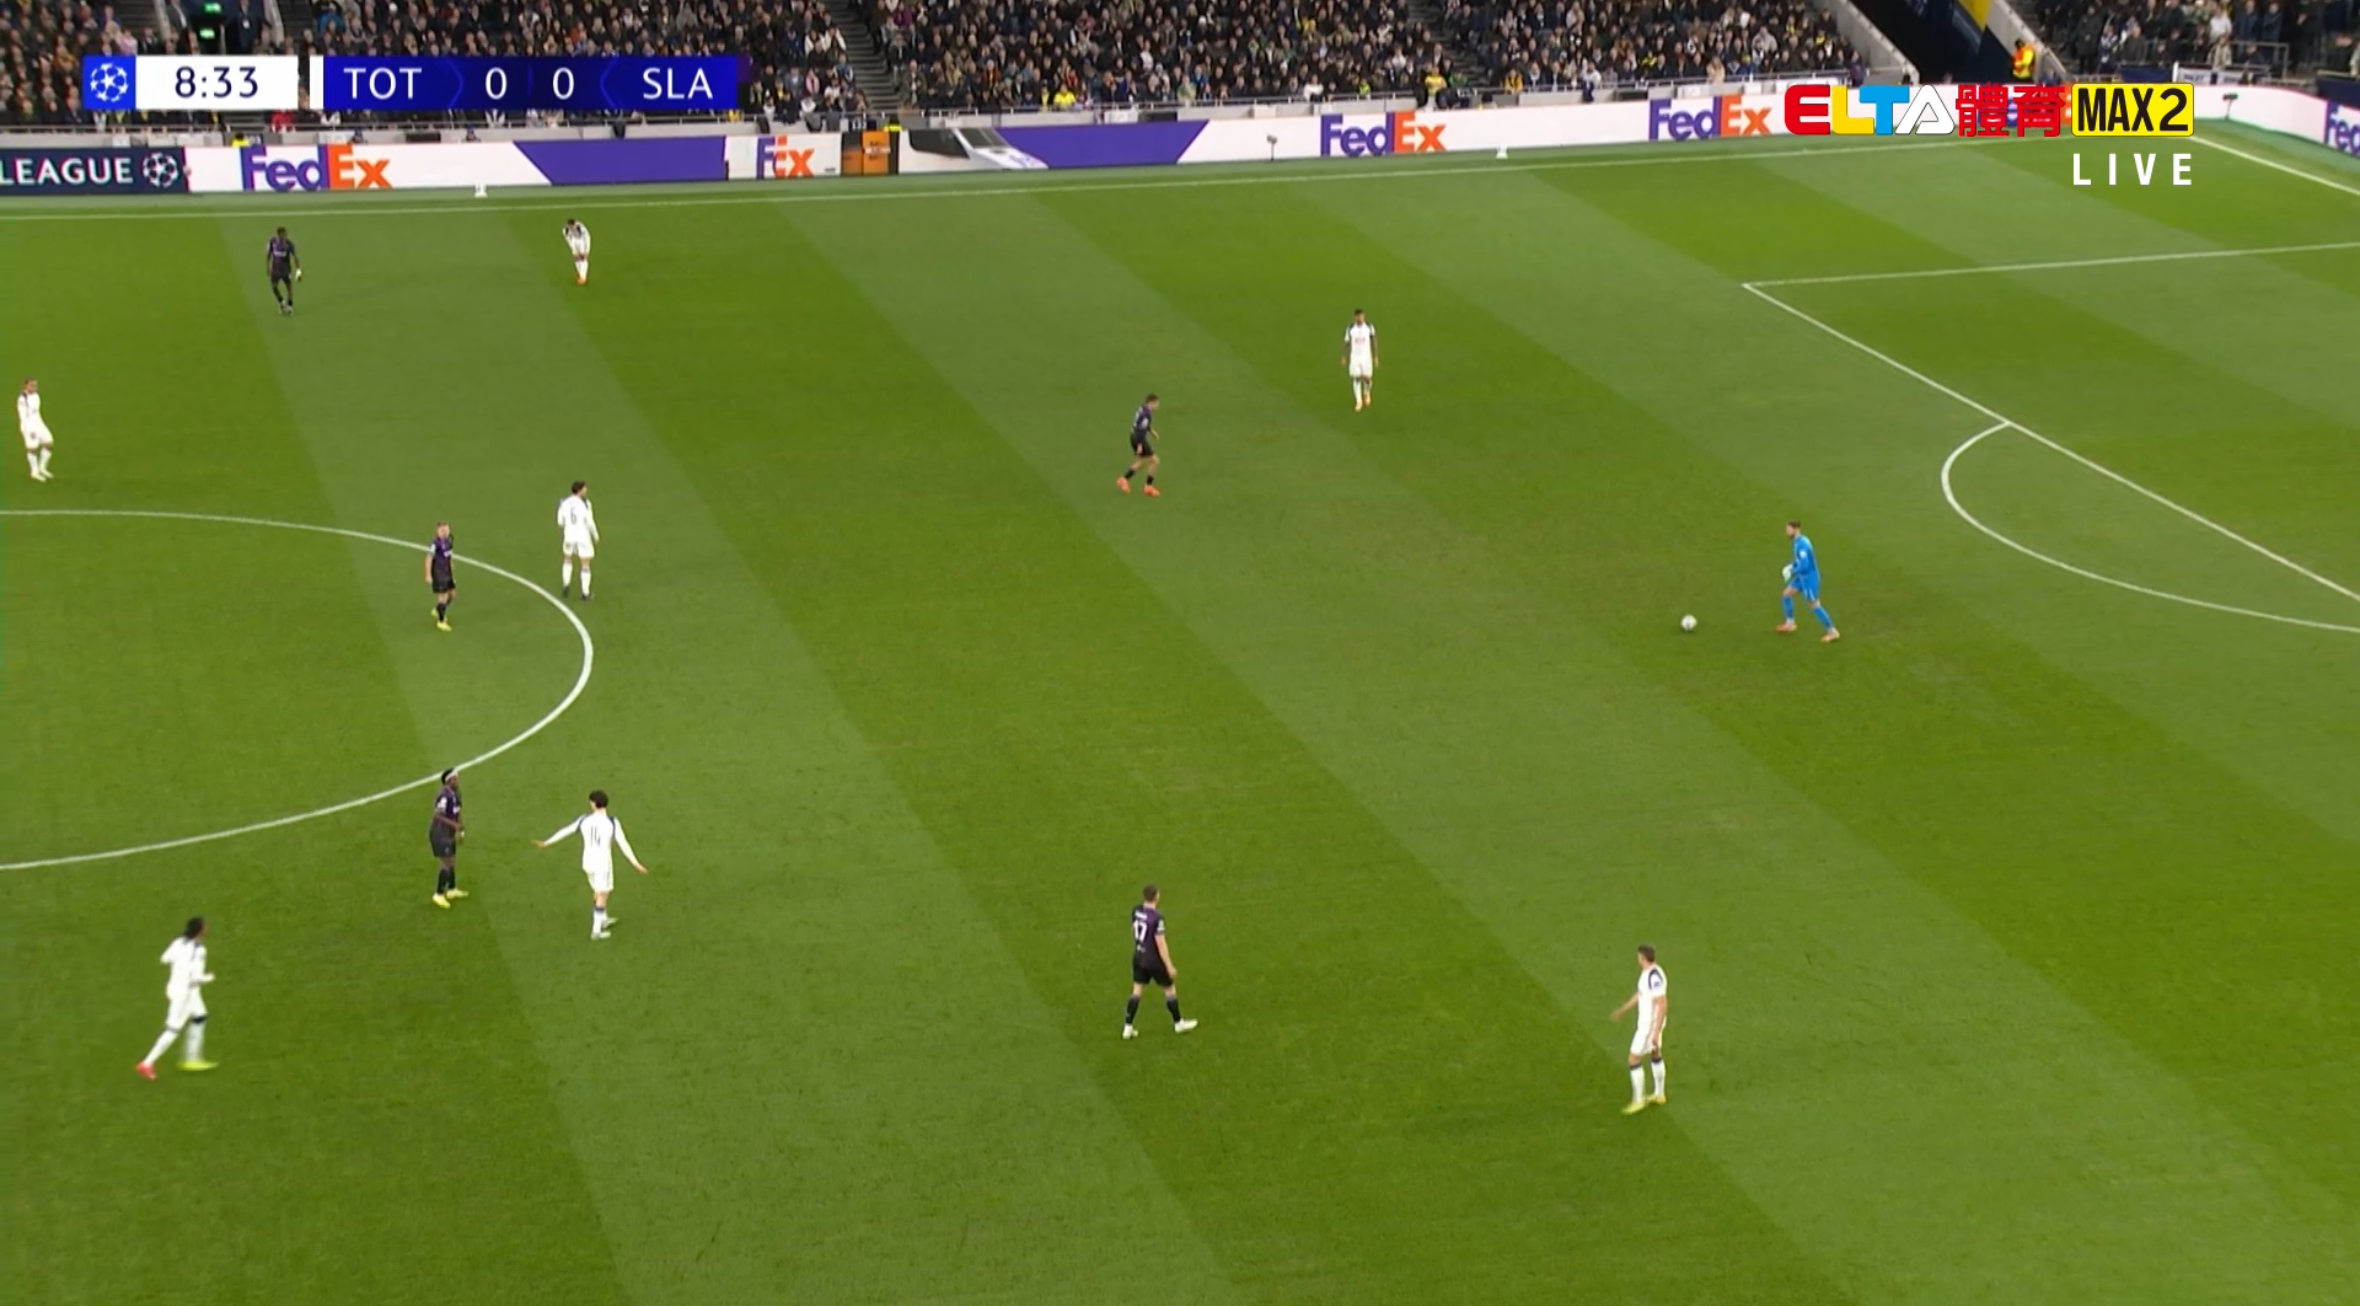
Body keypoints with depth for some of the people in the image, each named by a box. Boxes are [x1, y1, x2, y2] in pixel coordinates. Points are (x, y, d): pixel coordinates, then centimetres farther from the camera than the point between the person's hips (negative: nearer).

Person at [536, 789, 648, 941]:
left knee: (597, 891, 27)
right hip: (603, 863, -5)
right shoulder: (612, 823, -17)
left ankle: (603, 920, 44)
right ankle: (596, 931, 8)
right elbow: (623, 844, -19)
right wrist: (636, 864, -16)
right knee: (602, 896, 7)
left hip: (588, 862, 5)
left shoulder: (585, 820, -6)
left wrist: (546, 843, 15)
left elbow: (565, 831, 3)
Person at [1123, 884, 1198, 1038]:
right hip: (1154, 960, -6)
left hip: (1138, 957, 6)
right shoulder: (1157, 917, -28)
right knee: (1170, 989, 13)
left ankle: (1128, 1027, 12)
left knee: (1137, 990, 13)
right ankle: (1178, 1024, 29)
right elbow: (1160, 944, -24)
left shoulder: (1136, 911, -6)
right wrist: (1169, 966, -15)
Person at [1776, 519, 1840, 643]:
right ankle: (1790, 624, 29)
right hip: (1803, 577, 10)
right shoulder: (1800, 541, 6)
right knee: (1786, 594, 17)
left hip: (1809, 578, -10)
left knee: (1815, 606, -4)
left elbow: (1804, 565, -30)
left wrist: (1792, 572, -16)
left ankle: (1832, 632, 4)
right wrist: (1792, 565, 8)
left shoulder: (1801, 544, -25)